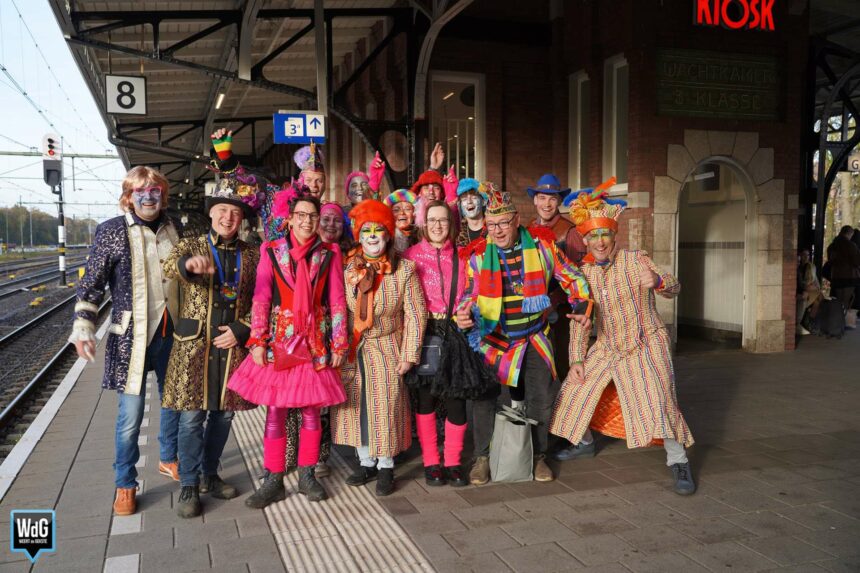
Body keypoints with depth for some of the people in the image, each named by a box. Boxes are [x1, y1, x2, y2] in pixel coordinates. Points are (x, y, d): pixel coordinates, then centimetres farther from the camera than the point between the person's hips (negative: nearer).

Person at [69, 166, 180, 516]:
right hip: (131, 337, -4)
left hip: (170, 333, 4)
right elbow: (91, 285, -6)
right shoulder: (112, 231, -5)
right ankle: (125, 484, 18)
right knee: (131, 415, -1)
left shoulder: (173, 231, 6)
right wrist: (83, 329, -12)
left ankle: (168, 459, 40)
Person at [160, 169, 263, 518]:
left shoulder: (251, 256, 7)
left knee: (224, 413, 11)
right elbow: (168, 267, -22)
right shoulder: (191, 246, 1)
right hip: (194, 345, -3)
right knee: (191, 417, -1)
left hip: (234, 345, 3)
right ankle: (189, 486, 13)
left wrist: (242, 330, -8)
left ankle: (209, 475, 29)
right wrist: (189, 264, -44)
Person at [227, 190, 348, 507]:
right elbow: (261, 298, -2)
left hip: (316, 341, 1)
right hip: (280, 339, 0)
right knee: (275, 411, 2)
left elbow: (337, 301, 2)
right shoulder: (272, 252, 1)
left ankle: (307, 476, 21)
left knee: (312, 409, 8)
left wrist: (339, 344, 0)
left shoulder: (329, 254, 2)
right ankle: (274, 481, 14)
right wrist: (258, 341, -7)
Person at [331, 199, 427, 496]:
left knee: (386, 407, -1)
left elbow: (415, 315, -7)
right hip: (351, 351, 3)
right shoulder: (347, 269, 1)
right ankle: (366, 462, 24)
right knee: (355, 405, 7)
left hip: (386, 349, -3)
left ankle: (385, 467, 16)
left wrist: (409, 355, -10)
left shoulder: (404, 269, -7)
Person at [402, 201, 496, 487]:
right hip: (424, 332, -2)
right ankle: (430, 463, 15)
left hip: (454, 332, 2)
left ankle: (453, 463, 14)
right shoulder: (412, 254, 3)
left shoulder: (460, 257, 11)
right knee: (426, 396, 3)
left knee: (456, 396, 0)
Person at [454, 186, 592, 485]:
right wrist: (464, 315, -21)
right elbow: (471, 295, -1)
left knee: (541, 399, 5)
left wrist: (582, 305, -6)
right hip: (492, 338, 0)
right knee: (482, 395, -3)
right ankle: (482, 457, 15)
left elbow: (570, 276, 5)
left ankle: (538, 455, 26)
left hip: (533, 338, 1)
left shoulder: (541, 244, -6)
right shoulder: (478, 255, -7)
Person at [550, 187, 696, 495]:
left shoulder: (636, 260, -12)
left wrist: (657, 281, -45)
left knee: (656, 397, -24)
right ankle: (584, 440, 31)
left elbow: (673, 288, -21)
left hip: (646, 343, -5)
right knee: (574, 390, 4)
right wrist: (577, 359, -1)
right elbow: (579, 320, 4)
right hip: (607, 347, 5)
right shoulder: (584, 272, 0)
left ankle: (678, 461, -10)